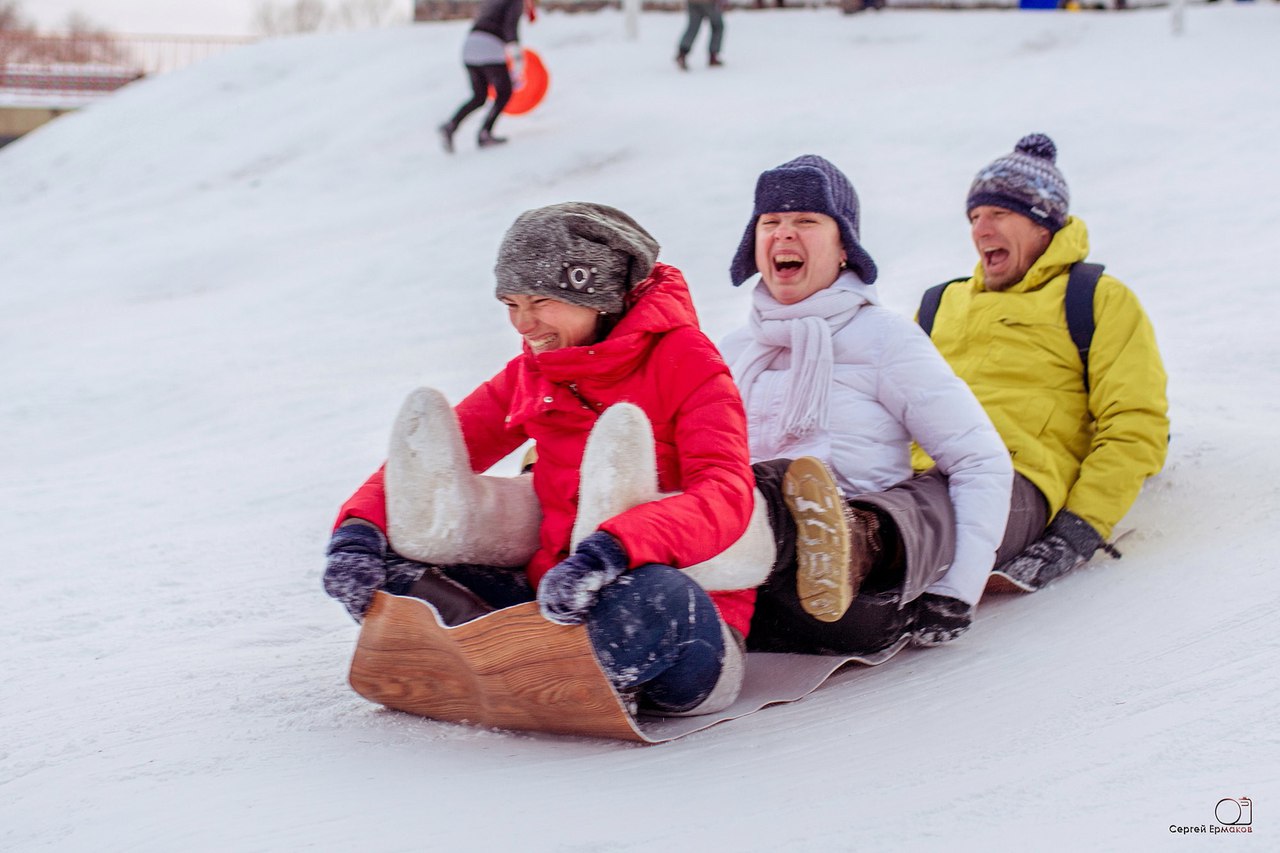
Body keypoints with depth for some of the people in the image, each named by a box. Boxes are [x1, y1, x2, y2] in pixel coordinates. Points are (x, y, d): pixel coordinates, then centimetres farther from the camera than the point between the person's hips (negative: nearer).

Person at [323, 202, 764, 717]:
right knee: (386, 561, -9)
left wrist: (611, 550, -39)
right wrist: (358, 529, -12)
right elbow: (421, 461, 10)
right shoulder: (530, 375, 13)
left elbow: (724, 496, -22)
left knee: (653, 597, -41)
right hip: (558, 606, 6)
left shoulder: (684, 359, -6)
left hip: (690, 630, -5)